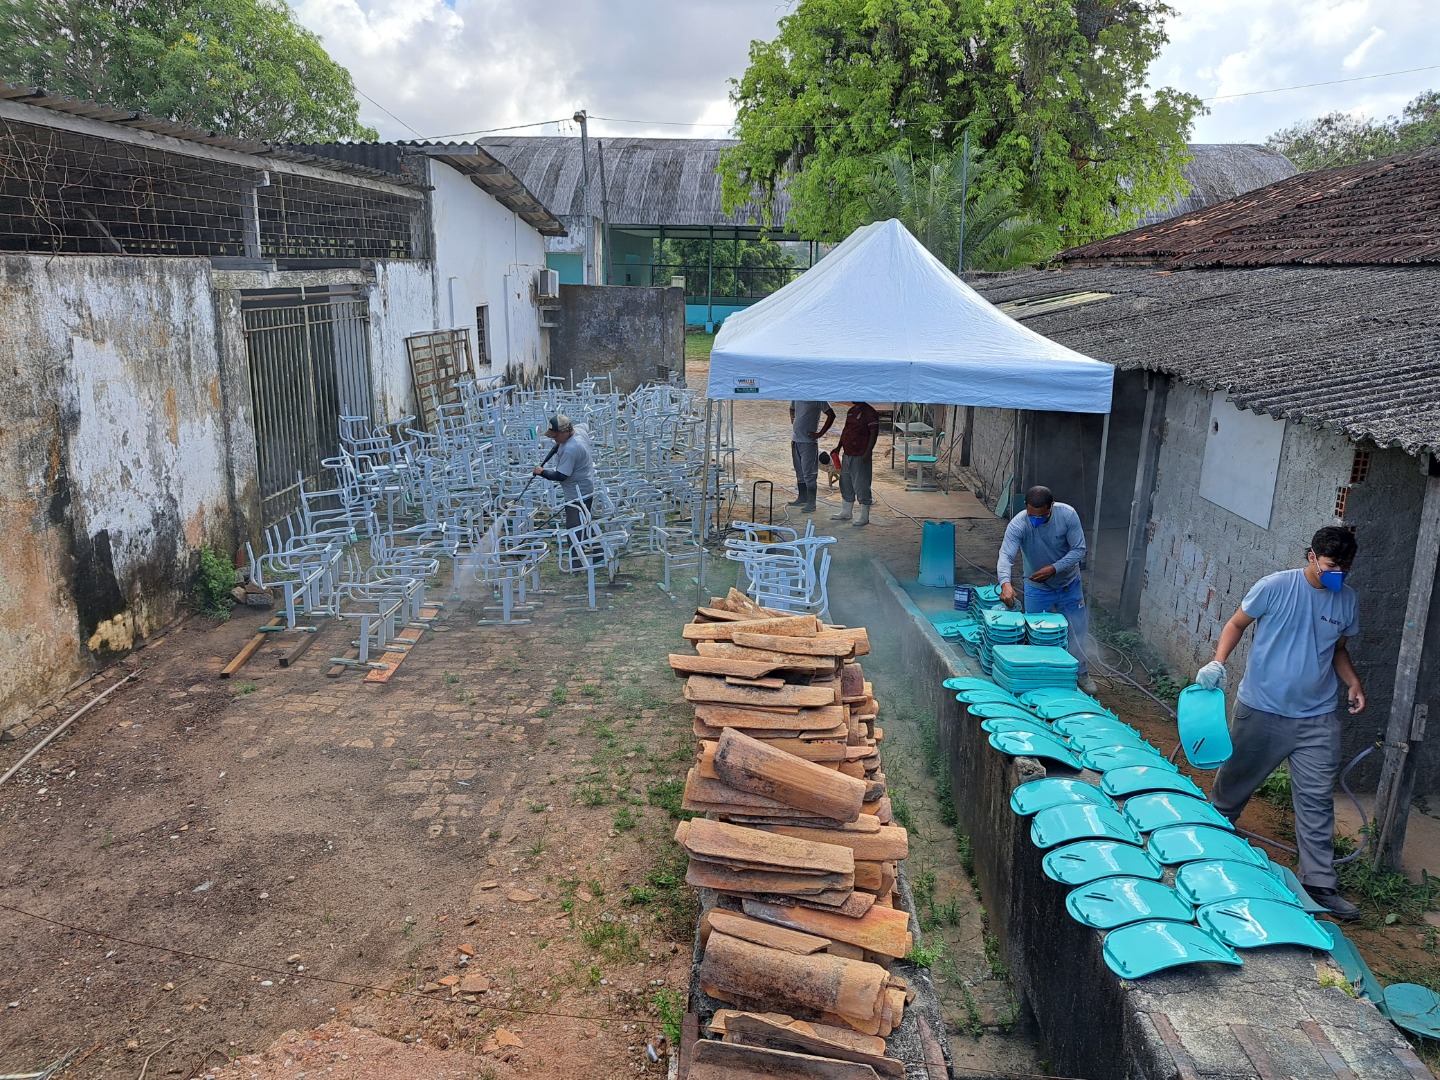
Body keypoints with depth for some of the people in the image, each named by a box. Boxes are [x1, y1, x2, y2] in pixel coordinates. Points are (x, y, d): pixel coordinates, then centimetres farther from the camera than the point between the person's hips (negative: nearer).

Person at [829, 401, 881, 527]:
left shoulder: (870, 413, -13)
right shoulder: (851, 411, 12)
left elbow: (874, 433, -16)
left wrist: (868, 452, -21)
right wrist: (839, 447, 20)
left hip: (860, 456, -9)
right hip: (847, 454, 9)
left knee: (862, 485, -3)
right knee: (846, 484, 16)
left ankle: (864, 516, 5)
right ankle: (846, 512, 29)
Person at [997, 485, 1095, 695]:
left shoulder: (1067, 514, -25)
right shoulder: (1018, 525, -29)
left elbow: (1079, 550, -20)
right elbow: (1006, 556, -39)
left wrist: (1054, 568, -33)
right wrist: (1005, 583, -58)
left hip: (1069, 585, 1)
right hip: (1037, 589, -1)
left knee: (1076, 630, 13)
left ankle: (1081, 673, 34)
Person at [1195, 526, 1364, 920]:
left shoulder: (1348, 600, 2)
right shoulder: (1275, 586, -11)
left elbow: (1338, 649, 16)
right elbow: (1238, 623, -2)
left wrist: (1353, 682, -1)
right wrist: (1218, 661, -18)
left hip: (1318, 717, 3)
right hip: (1261, 709, -3)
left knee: (1317, 799, 3)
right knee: (1235, 779, 13)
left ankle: (1319, 882, 13)